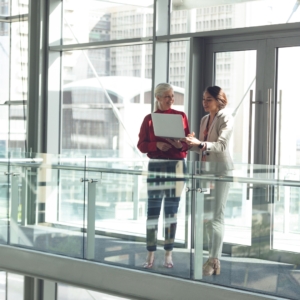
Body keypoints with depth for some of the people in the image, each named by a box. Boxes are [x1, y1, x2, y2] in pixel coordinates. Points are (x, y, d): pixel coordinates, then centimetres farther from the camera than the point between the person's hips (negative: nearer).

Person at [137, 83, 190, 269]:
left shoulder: (180, 116, 6)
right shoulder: (149, 119, 3)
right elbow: (141, 145, 0)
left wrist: (181, 144, -17)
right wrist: (157, 145, -17)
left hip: (177, 165, 1)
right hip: (156, 166, -1)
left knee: (172, 210, 5)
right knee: (153, 210, -3)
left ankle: (168, 254, 12)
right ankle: (150, 255, 2)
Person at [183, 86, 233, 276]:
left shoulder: (226, 118, -8)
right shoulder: (204, 119, 14)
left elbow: (221, 145, -20)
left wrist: (200, 143, -33)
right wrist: (191, 143, -2)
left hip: (221, 169, -8)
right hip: (206, 168, 8)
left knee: (217, 216, -7)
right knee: (206, 216, 10)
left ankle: (214, 262, -4)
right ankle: (213, 257, 19)